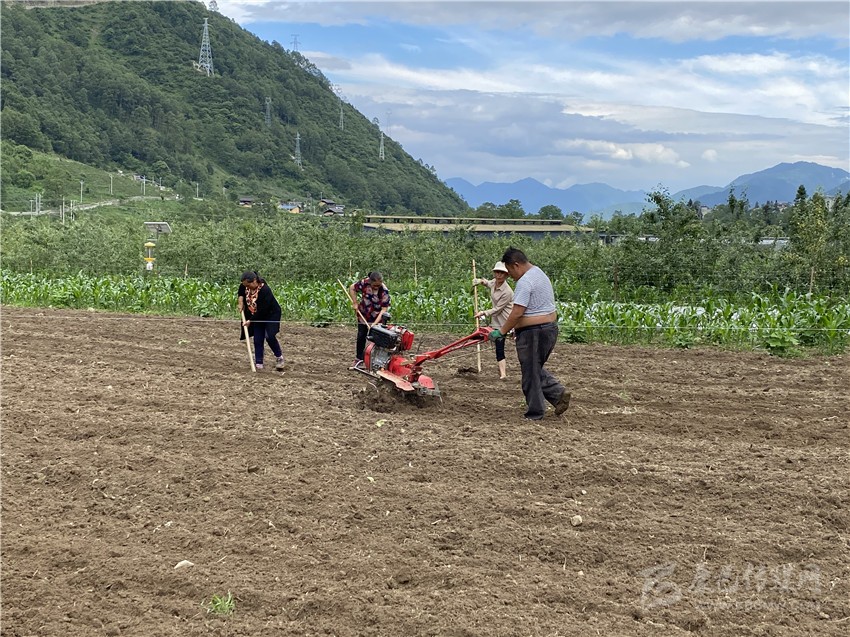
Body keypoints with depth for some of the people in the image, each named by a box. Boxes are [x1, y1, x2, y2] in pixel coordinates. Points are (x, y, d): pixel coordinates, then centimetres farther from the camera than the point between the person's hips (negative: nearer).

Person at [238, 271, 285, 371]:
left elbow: (262, 311, -31)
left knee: (269, 336, -20)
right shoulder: (244, 286, -12)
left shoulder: (265, 290, -34)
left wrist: (250, 321, -24)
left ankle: (279, 357, 0)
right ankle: (258, 363, 7)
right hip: (257, 316, 7)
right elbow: (241, 292, 15)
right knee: (257, 339, 2)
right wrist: (240, 301, -2)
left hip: (271, 314, -7)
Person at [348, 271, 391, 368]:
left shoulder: (384, 291, -27)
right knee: (361, 336, 9)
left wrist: (375, 323, -31)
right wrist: (355, 303, -9)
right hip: (363, 315, 2)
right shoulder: (364, 283, -22)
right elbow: (352, 288, -4)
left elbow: (384, 309, -25)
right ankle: (359, 359, 23)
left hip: (377, 317, -2)